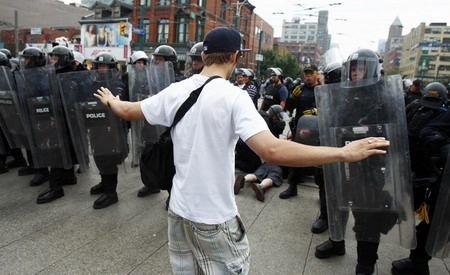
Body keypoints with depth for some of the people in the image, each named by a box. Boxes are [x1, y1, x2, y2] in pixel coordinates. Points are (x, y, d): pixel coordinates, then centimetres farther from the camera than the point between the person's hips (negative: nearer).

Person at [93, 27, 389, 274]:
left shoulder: (176, 91, -3)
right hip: (215, 216, -5)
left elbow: (127, 111, 10)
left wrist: (111, 101, 34)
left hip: (179, 208, 6)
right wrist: (345, 153, -24)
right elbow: (272, 150, -32)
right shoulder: (233, 96, -19)